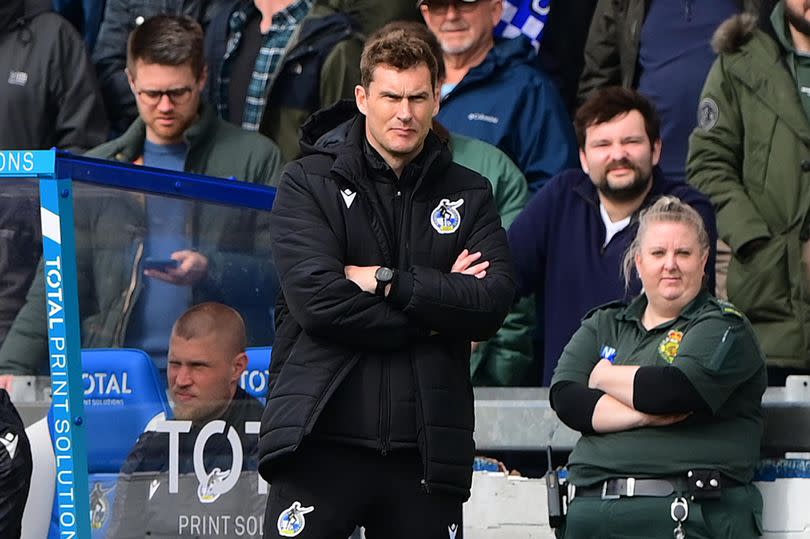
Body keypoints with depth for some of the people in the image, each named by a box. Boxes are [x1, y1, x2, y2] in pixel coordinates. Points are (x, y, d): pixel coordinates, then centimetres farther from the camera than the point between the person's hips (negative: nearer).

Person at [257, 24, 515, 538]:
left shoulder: (469, 194, 12)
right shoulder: (309, 183, 4)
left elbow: (493, 302, -3)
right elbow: (316, 298, -11)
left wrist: (387, 282, -10)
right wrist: (433, 311, -6)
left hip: (427, 447, 3)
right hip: (322, 438, -3)